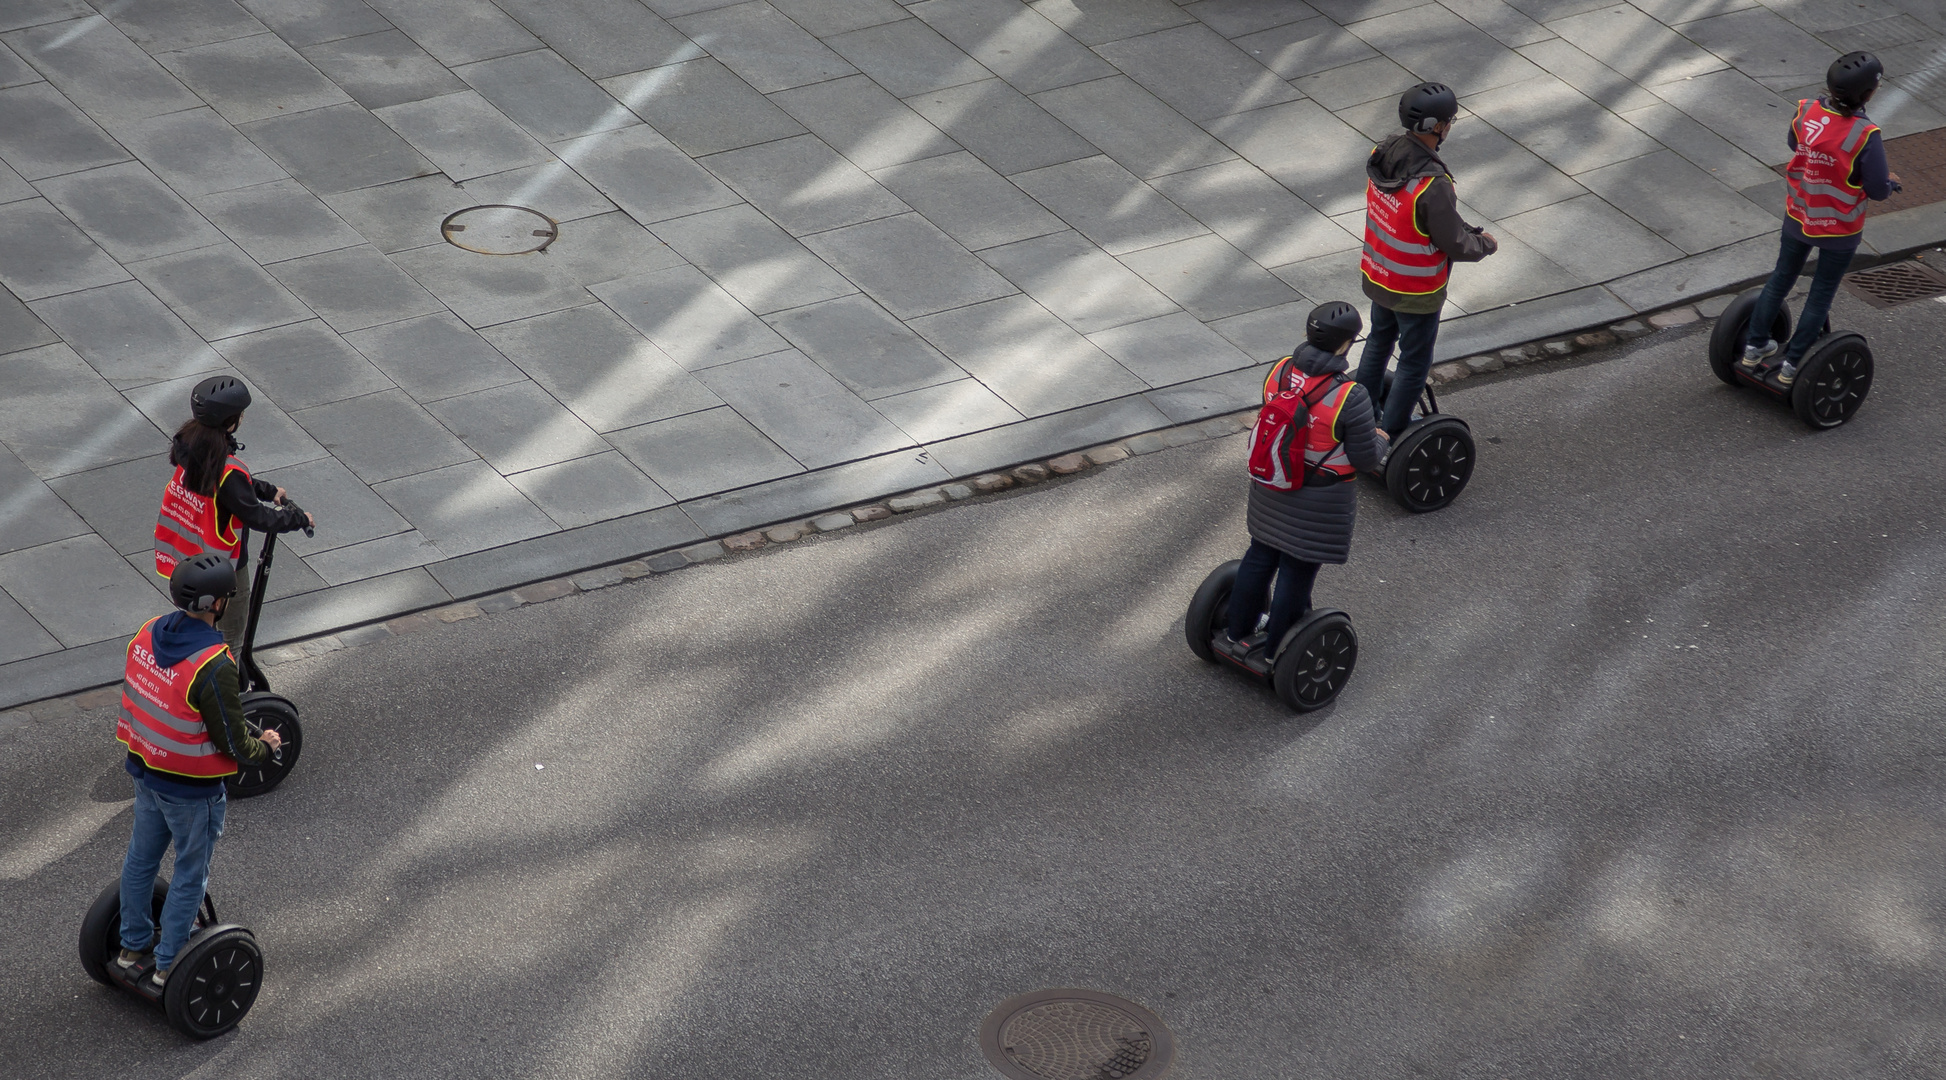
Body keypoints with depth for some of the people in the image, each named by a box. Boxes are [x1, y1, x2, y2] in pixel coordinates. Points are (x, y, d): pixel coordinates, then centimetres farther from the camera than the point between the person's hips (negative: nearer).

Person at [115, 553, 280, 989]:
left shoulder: (147, 634, -9)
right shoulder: (213, 667, -32)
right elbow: (233, 744, -22)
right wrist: (266, 746, -2)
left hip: (144, 769, 7)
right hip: (191, 788, -7)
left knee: (142, 858, 24)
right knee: (190, 874, 12)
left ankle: (133, 947, 41)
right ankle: (168, 966, 25)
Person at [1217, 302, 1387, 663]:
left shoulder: (1279, 371, -12)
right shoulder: (1350, 398, -28)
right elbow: (1365, 460, -19)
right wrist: (1378, 440, 4)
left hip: (1270, 492, 5)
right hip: (1319, 504, -5)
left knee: (1260, 557, 24)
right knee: (1297, 572, 12)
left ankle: (1237, 635, 40)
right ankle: (1273, 654, 27)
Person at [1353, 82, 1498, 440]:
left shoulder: (1383, 153, -12)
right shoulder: (1432, 185, -36)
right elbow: (1454, 246, -26)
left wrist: (1467, 231, 6)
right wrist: (1485, 244, -3)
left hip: (1377, 274, 8)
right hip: (1415, 291, -8)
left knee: (1379, 341, 29)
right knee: (1414, 363, 14)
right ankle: (1391, 434, 27)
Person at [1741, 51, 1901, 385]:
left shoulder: (1805, 111, -16)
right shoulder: (1865, 135, -30)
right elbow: (1878, 190, -22)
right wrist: (1890, 182, 0)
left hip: (1798, 216, 4)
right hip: (1839, 228, -4)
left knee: (1781, 278, 24)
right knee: (1821, 294, 15)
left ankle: (1755, 346, 34)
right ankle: (1791, 364, 21)